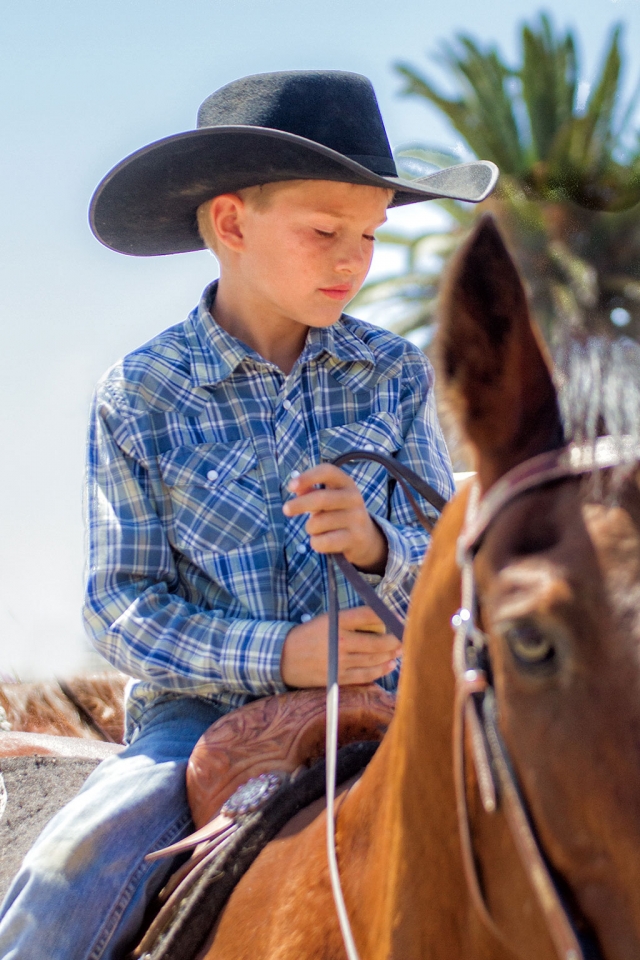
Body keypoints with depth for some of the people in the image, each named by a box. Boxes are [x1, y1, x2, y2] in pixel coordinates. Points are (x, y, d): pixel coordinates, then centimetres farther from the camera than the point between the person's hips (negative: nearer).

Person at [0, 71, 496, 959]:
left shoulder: (394, 375, 3)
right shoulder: (139, 398, -3)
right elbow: (120, 611, -4)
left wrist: (378, 546, -22)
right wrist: (276, 654, -20)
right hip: (203, 710, -2)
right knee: (73, 879, -27)